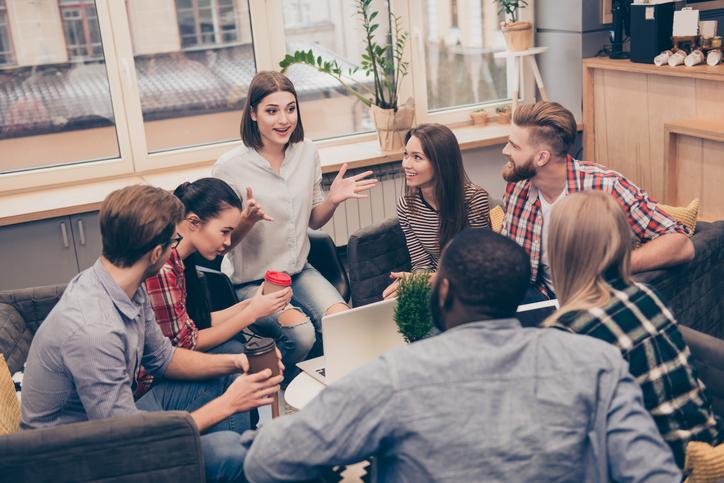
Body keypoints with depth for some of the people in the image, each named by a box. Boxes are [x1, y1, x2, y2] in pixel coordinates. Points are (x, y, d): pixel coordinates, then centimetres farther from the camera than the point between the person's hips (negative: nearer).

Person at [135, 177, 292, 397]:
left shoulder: (180, 259, 3)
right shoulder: (160, 267, -26)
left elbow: (199, 322, 6)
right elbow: (186, 344, -18)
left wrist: (249, 304, -2)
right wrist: (252, 312, -14)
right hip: (145, 383, -9)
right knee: (233, 352, -16)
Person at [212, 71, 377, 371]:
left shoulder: (307, 152, 1)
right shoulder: (229, 167, -15)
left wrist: (333, 199, -9)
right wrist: (248, 220, -29)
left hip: (299, 270, 5)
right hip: (250, 281, -4)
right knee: (301, 333, -28)